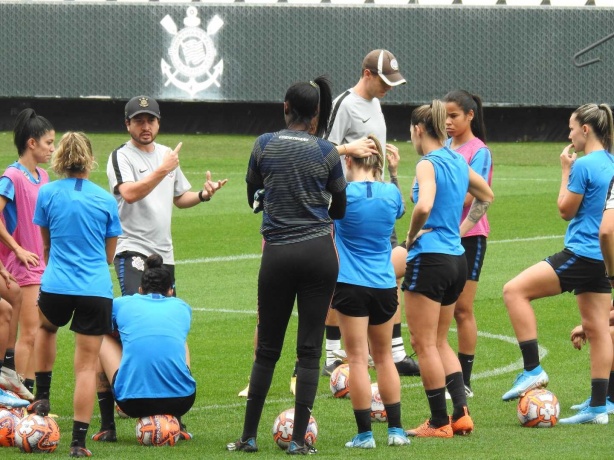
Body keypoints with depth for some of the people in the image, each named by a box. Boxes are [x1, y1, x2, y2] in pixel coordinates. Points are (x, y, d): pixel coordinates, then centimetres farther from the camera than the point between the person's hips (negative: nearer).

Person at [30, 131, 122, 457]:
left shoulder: (47, 194, 0)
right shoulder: (105, 199, 2)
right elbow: (110, 253, 11)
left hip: (56, 285, 0)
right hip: (96, 290, 0)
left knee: (46, 327, 34)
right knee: (87, 365, 1)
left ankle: (42, 398, 29)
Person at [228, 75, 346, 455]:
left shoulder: (265, 145, -1)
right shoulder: (327, 152, -3)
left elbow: (252, 194, 13)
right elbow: (340, 209, 9)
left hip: (278, 254, 1)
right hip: (319, 252, -1)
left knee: (268, 349, 10)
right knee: (310, 349, 3)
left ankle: (249, 436, 10)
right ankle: (299, 439, 1)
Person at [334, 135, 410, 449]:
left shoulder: (343, 194, -12)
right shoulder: (391, 194, 0)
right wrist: (391, 173, 28)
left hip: (350, 285, -4)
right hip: (384, 285, 4)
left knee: (358, 359, -1)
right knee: (384, 357, 16)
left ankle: (364, 433, -3)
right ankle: (396, 429, 15)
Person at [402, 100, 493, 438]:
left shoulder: (428, 165, -12)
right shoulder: (458, 163, 11)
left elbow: (424, 206, -30)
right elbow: (486, 196, 28)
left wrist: (411, 236, -13)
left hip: (429, 257, -8)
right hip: (457, 257, 8)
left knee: (424, 343, 1)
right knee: (439, 342, 18)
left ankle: (439, 422, 2)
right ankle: (460, 413, 8)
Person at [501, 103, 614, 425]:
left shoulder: (584, 165, -14)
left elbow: (566, 210, -8)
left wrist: (565, 170, 0)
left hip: (581, 253, -10)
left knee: (515, 291, -8)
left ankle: (532, 370, -13)